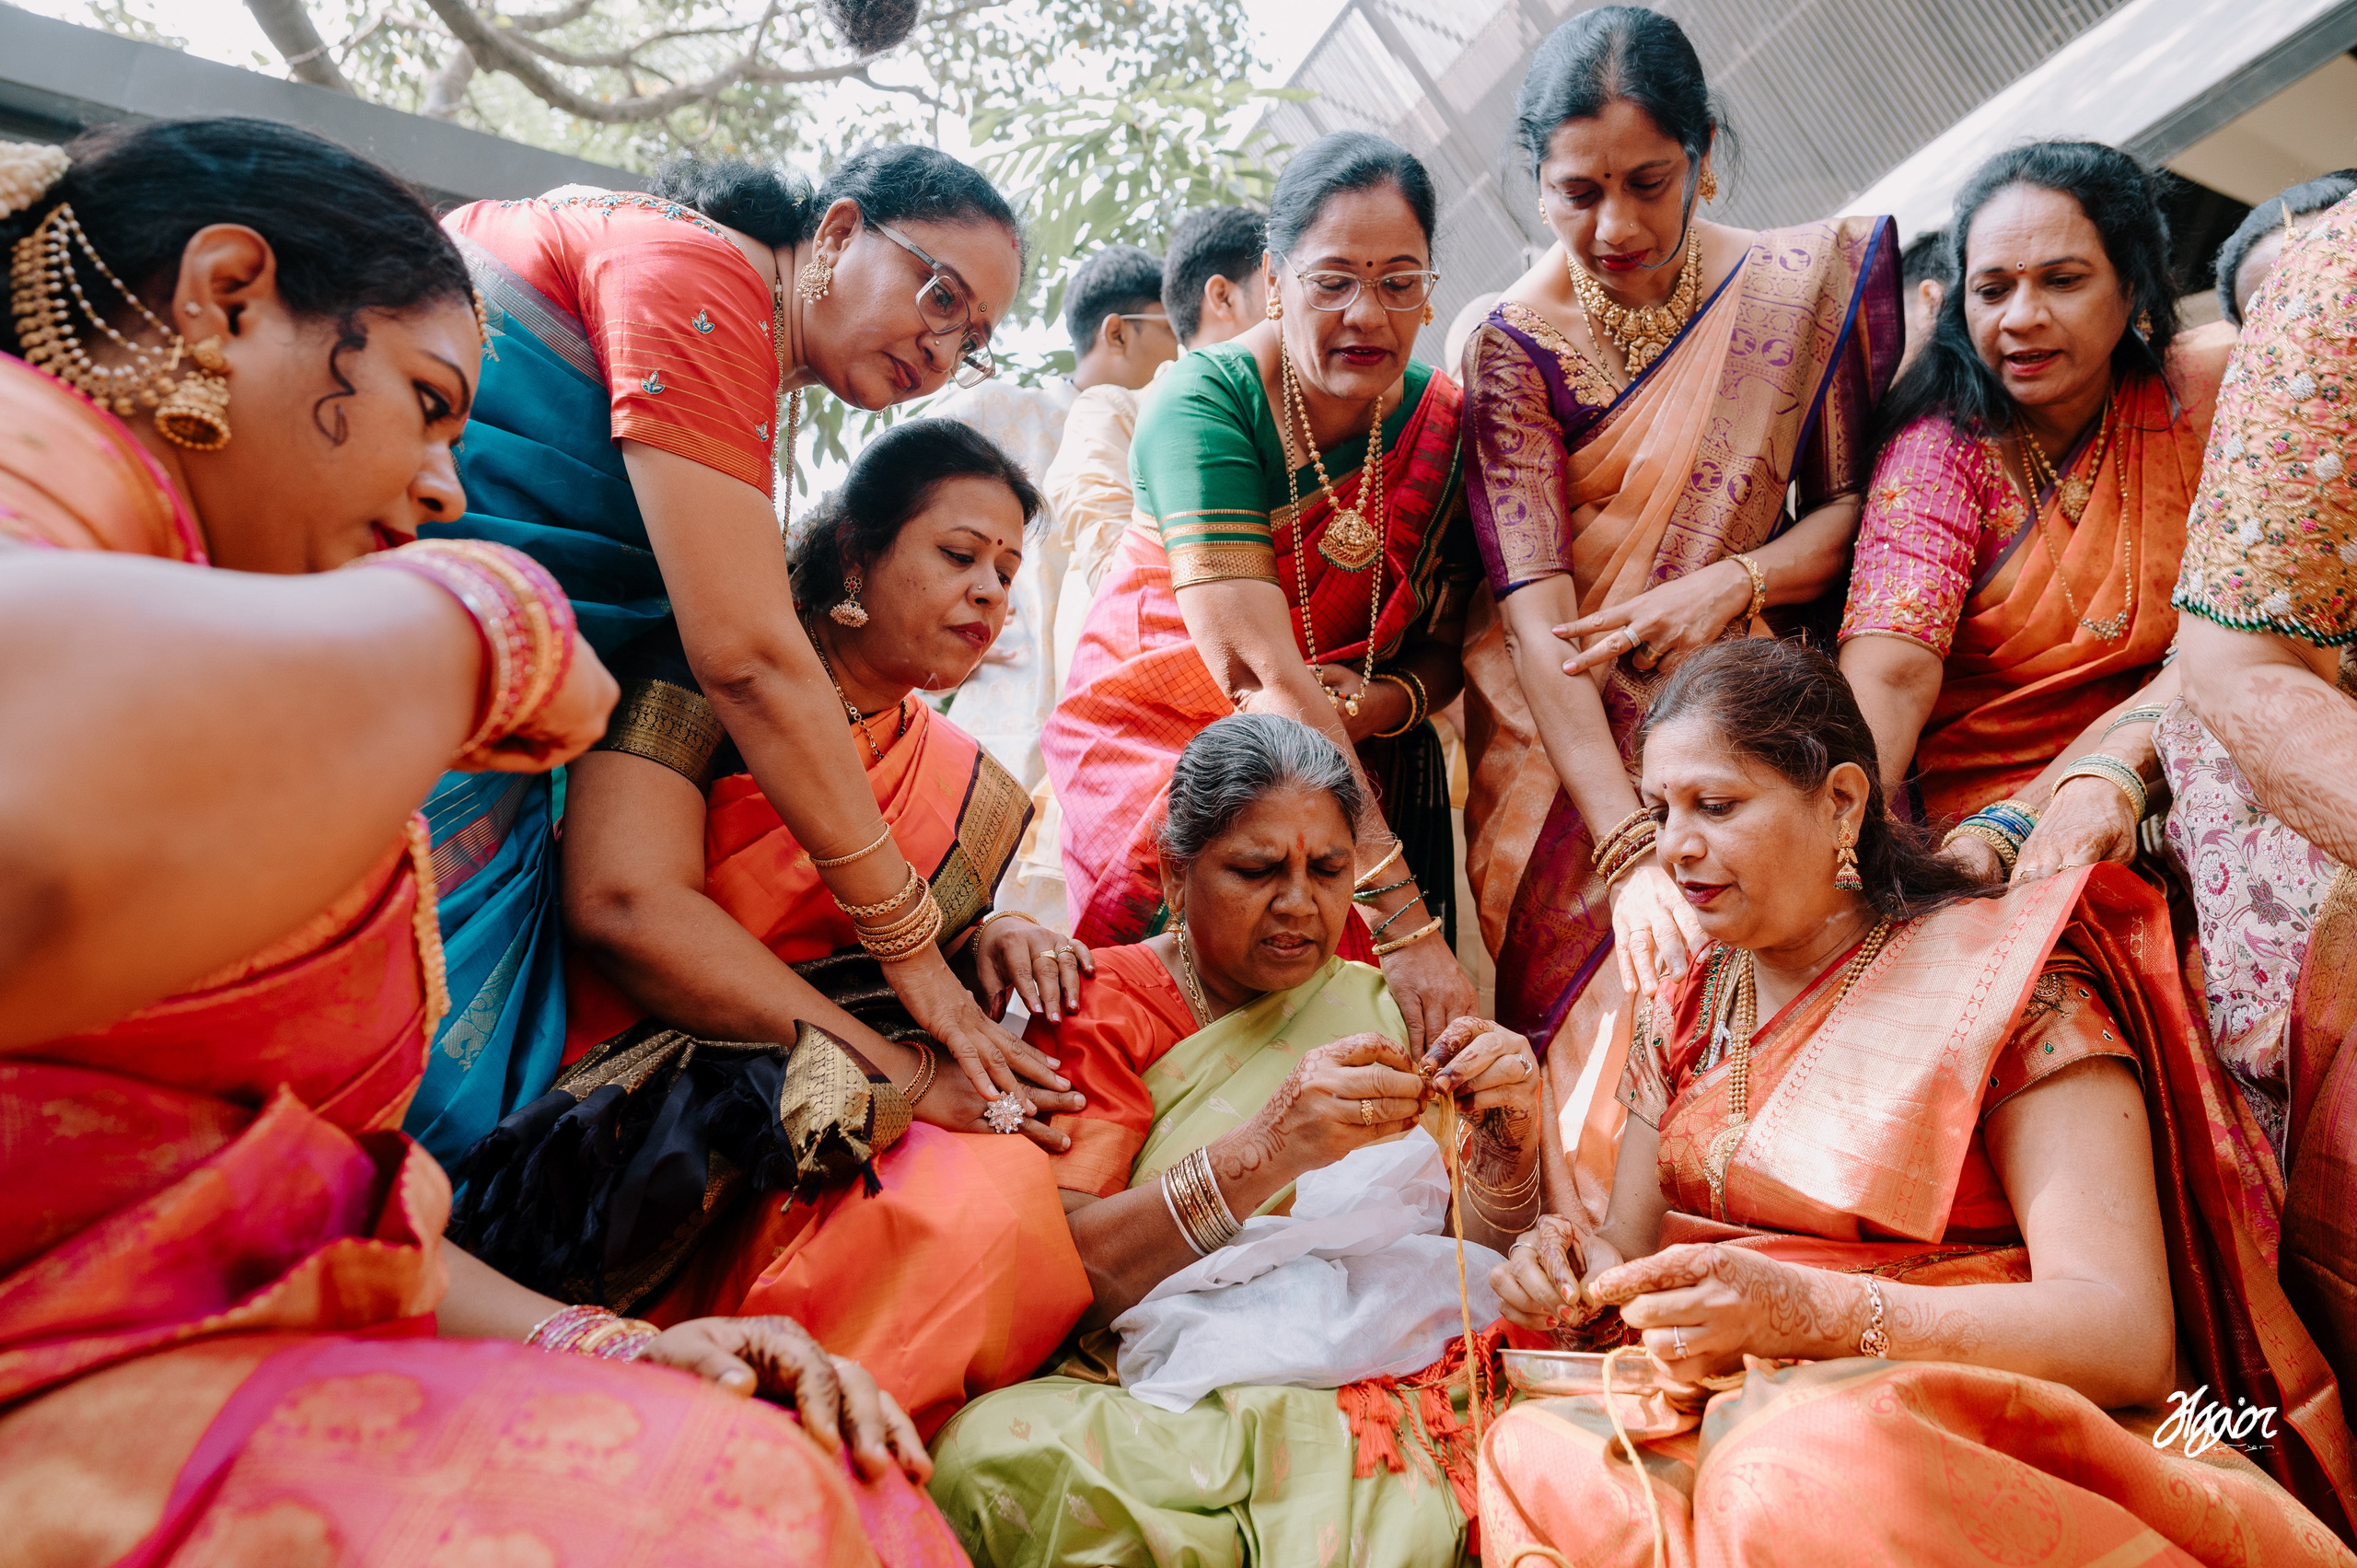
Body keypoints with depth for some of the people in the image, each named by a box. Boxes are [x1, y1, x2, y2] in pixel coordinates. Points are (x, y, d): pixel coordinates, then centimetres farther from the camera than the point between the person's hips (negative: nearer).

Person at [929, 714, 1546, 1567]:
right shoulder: (1102, 1006, -1)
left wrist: (1509, 1144, -18)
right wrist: (1264, 1151, -29)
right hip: (1142, 1391, 1)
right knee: (997, 1457, -30)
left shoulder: (1377, 1009, 7)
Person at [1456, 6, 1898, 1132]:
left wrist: (1732, 583, -15)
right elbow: (1537, 617, -17)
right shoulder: (1511, 348, -6)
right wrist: (1630, 854, -27)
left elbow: (1855, 504, 7)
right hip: (1569, 764, -1)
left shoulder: (1800, 284, 1)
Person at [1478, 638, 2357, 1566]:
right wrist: (1584, 1276, -14)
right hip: (1744, 1413, 5)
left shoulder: (1999, 974, -6)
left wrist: (1810, 1310, -30)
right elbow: (1639, 1261, 11)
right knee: (1532, 1449, -27)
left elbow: (2128, 1333, -16)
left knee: (1804, 1470, -39)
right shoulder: (1681, 1016, 11)